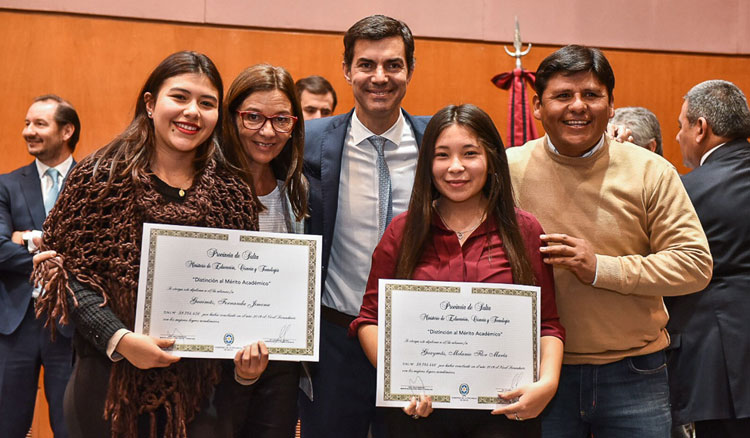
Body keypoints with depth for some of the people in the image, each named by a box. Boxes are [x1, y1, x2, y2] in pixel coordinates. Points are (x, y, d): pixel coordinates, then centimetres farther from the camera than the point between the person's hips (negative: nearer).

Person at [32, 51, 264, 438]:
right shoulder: (103, 175, -3)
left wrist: (248, 348, -8)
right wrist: (119, 339, -16)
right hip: (109, 381, -2)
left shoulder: (232, 194, 5)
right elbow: (67, 270, -5)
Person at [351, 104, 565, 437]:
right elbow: (370, 319, 3)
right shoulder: (403, 231, 2)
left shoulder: (525, 230, 3)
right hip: (419, 410, 1)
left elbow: (547, 325, 4)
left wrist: (548, 382, -13)